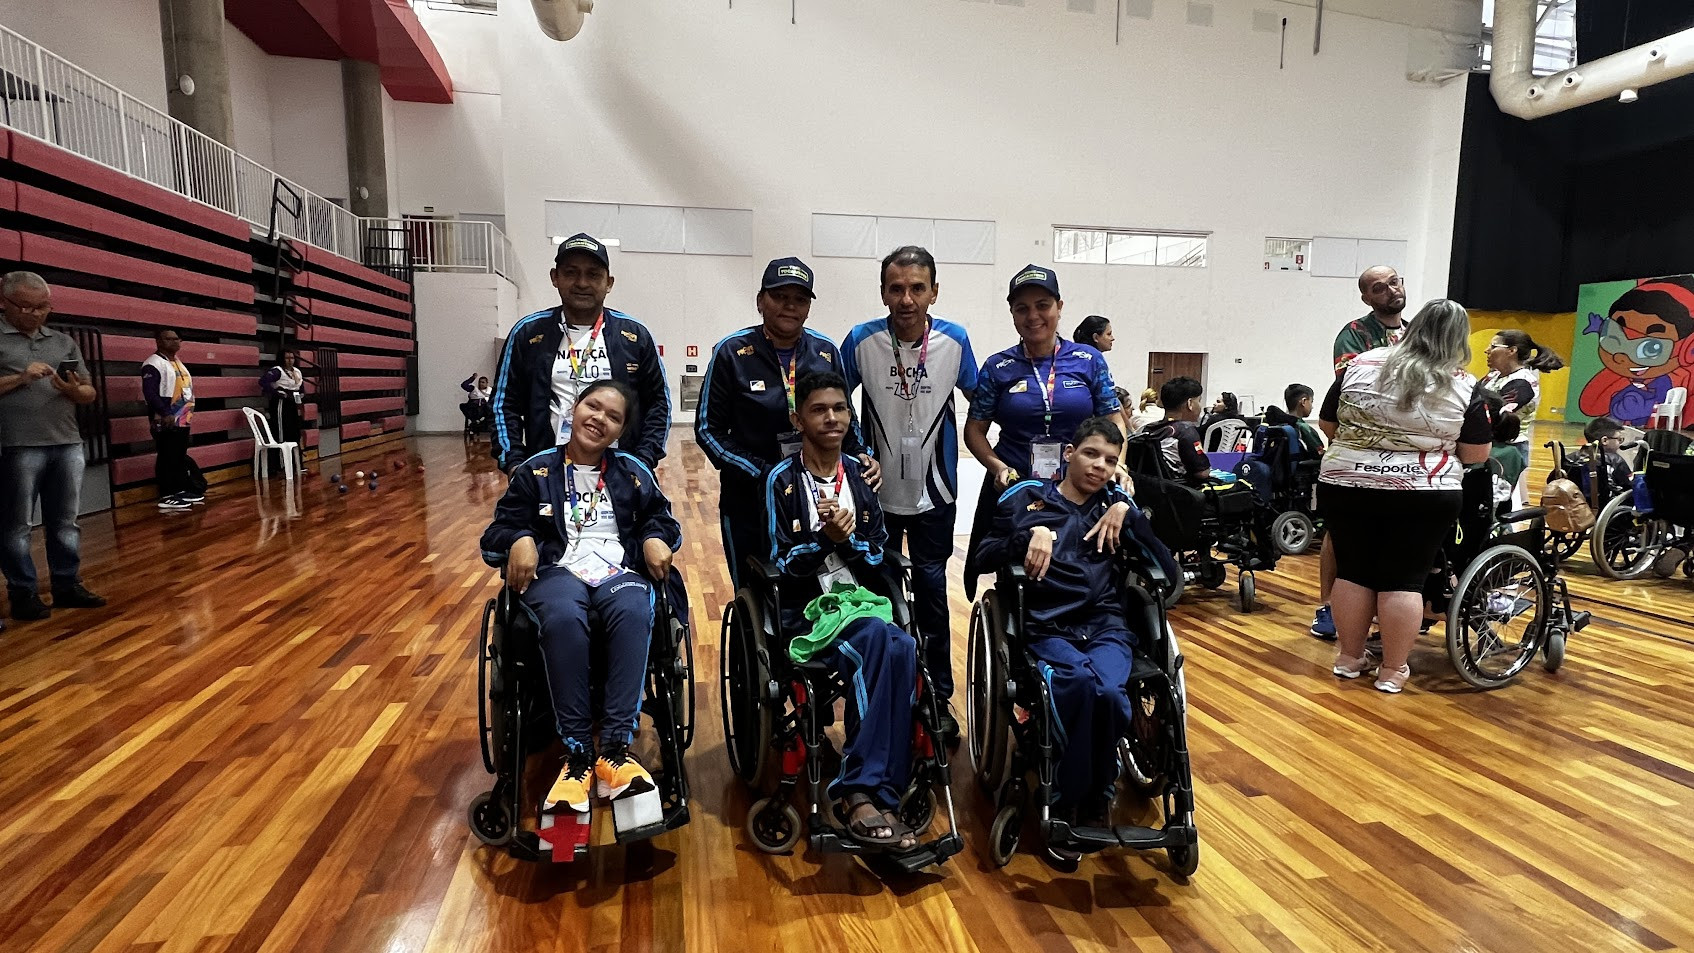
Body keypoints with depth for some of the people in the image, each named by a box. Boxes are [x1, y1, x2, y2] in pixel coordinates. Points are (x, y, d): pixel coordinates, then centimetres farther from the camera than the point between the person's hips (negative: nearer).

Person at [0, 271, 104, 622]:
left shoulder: (64, 341, 16)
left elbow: (90, 394, 16)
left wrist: (73, 390, -5)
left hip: (68, 445, 4)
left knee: (65, 522, 9)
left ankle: (67, 586, 17)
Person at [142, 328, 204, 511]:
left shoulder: (177, 362, 18)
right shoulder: (153, 364, -12)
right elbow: (150, 393, -21)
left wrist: (188, 413, 18)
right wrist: (165, 413, -26)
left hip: (182, 420, 9)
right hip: (167, 422, -9)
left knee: (179, 457, 14)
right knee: (167, 458, -5)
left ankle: (179, 490, 21)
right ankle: (166, 496, 0)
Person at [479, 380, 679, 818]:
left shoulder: (632, 471, 16)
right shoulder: (536, 470, 13)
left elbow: (661, 518, 17)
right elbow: (501, 527, 9)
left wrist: (656, 539, -7)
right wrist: (520, 540, -15)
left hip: (620, 568, 1)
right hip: (558, 569, -1)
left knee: (633, 613, -37)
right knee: (563, 618, -38)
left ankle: (615, 749, -35)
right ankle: (577, 753, -30)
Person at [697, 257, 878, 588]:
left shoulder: (826, 352, 2)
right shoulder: (732, 352, -6)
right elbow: (709, 429, -5)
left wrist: (861, 456, -7)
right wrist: (761, 473, -15)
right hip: (749, 503, -2)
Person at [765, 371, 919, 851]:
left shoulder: (861, 474, 12)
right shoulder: (783, 479, 0)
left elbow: (877, 559, 10)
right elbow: (782, 565, -4)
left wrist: (847, 537, -10)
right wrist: (824, 537, -19)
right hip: (807, 610, -3)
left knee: (897, 647, -32)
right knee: (885, 641, -33)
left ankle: (861, 791, -27)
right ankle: (877, 792, -27)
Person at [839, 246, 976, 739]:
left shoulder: (955, 341, -8)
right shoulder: (862, 341, -11)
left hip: (933, 493, 0)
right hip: (877, 491, 0)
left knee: (931, 594, 7)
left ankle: (938, 698, 21)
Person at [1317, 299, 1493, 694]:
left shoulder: (1360, 365, 0)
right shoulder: (1464, 387, -3)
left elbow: (1328, 424, 7)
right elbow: (1476, 454, 2)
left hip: (1345, 487, 2)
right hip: (1422, 498, -1)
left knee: (1352, 572, 11)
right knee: (1403, 581, 5)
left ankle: (1350, 657, 20)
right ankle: (1392, 671, 12)